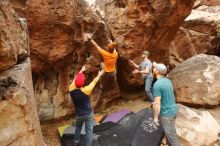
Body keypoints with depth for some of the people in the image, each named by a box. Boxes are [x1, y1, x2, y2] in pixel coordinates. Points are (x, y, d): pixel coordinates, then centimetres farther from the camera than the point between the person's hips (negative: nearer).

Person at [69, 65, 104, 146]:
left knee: (78, 127, 30)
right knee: (89, 130, 12)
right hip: (88, 113, -4)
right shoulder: (85, 90, -30)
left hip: (79, 115, 4)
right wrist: (99, 75, 5)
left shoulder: (71, 89, -22)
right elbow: (94, 81, -13)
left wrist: (81, 70, 12)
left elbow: (75, 79, -4)